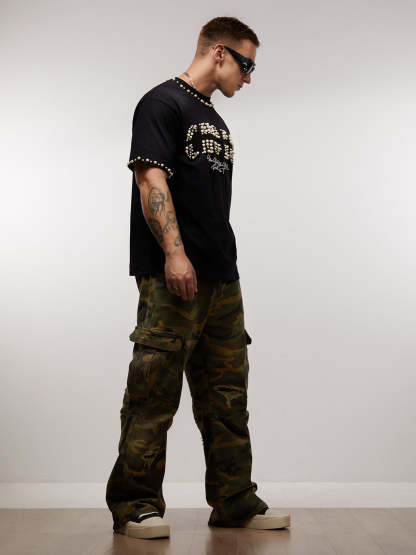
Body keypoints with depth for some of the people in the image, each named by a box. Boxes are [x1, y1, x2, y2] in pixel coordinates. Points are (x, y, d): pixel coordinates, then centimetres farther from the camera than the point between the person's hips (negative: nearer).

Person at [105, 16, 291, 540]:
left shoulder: (216, 122, 24)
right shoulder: (163, 103, -1)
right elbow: (151, 178, -14)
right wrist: (174, 251, -24)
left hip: (222, 278, 9)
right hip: (172, 277, -9)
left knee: (227, 394, 9)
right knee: (155, 391, -6)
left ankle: (235, 501, 17)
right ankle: (134, 505, 4)